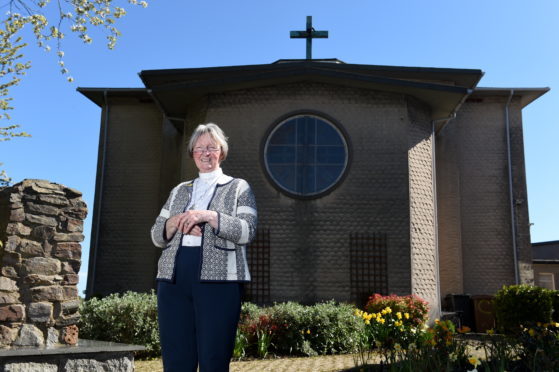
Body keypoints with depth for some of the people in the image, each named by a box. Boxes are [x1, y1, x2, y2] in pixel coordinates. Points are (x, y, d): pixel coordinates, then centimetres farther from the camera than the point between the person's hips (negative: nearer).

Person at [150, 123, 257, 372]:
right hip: (173, 279, 4)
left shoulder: (238, 187, 10)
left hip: (218, 279, -3)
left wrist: (208, 215, -14)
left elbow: (247, 231, -4)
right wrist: (175, 222, -4)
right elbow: (156, 236, 17)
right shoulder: (179, 191, 21)